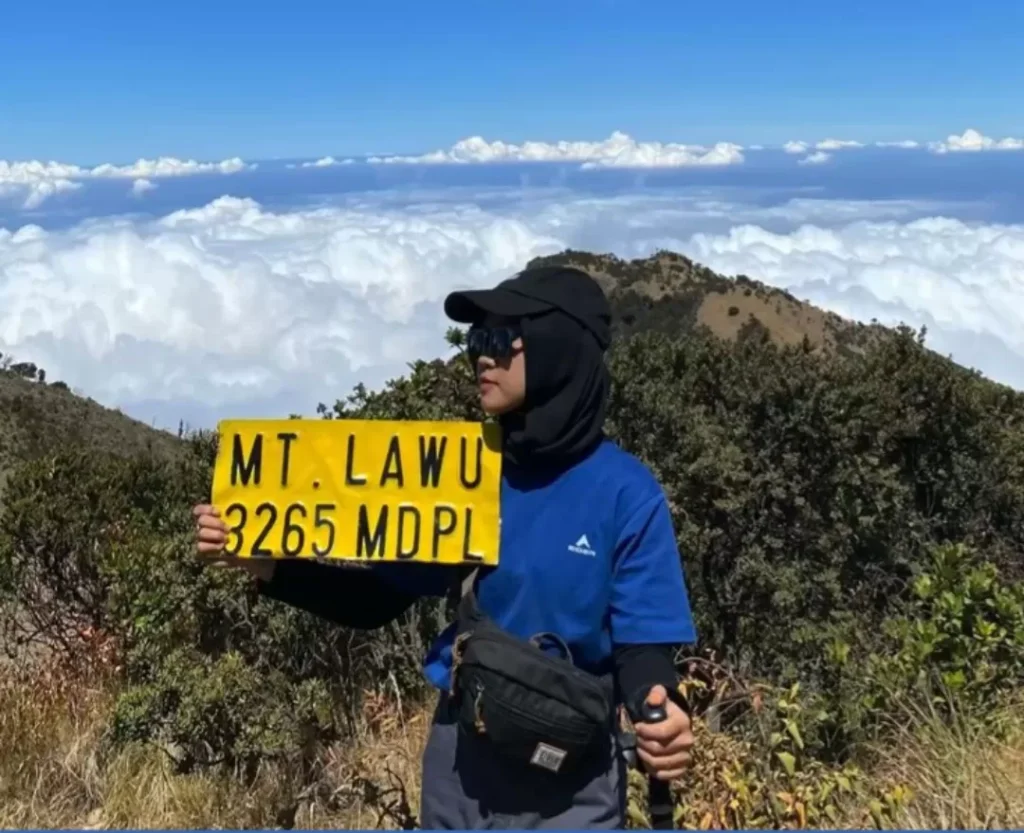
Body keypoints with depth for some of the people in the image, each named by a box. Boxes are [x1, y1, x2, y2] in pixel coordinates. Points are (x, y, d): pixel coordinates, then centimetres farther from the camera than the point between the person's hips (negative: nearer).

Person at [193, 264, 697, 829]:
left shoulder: (625, 493, -12)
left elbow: (641, 644, -11)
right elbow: (379, 601, 2)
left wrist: (660, 711, -34)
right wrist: (265, 563, -12)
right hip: (460, 759, 4)